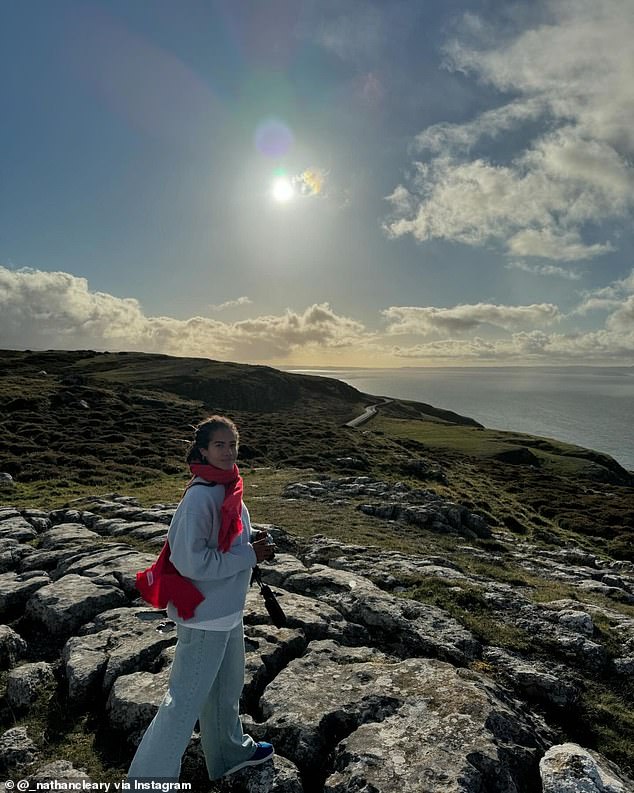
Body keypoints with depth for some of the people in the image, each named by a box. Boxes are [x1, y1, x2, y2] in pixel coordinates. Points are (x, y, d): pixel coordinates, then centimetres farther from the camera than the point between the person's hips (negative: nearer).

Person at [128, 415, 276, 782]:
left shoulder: (226, 486, 1)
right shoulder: (200, 496, -27)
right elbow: (191, 561, -29)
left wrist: (251, 541, -6)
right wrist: (249, 556, -22)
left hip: (227, 610, 9)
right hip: (204, 615, -9)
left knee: (227, 686, 28)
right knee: (186, 700, 8)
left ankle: (231, 751, 51)